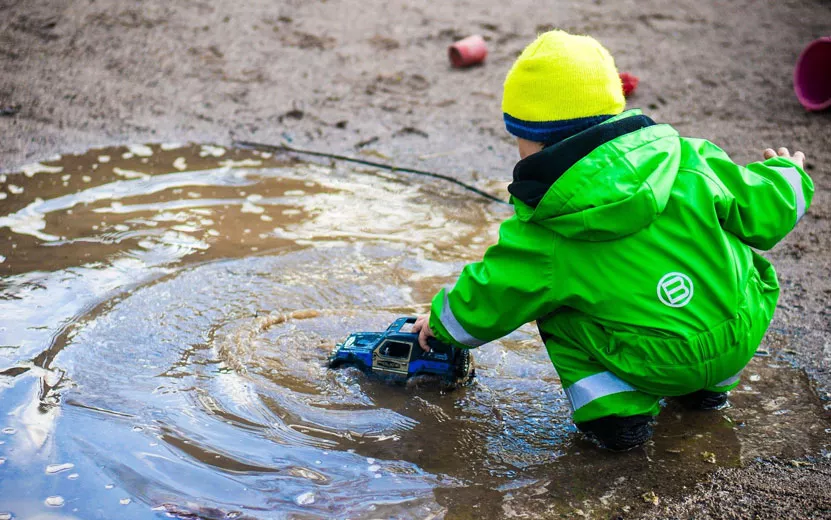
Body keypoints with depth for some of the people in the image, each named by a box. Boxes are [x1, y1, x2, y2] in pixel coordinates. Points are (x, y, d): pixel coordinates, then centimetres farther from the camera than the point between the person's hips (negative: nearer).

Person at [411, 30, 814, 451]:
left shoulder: (542, 235, -11)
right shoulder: (689, 161, -7)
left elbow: (484, 304, 0)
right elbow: (763, 213, 2)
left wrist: (441, 320, 23)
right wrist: (786, 175, 26)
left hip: (657, 368, -4)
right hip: (743, 340, 4)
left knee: (552, 304, 12)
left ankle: (614, 408, 2)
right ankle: (710, 386, 33)